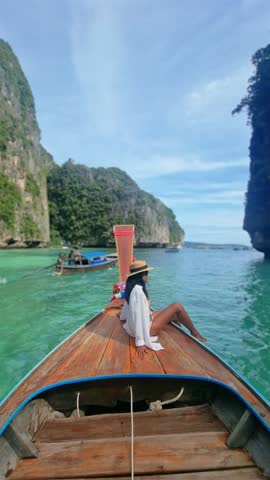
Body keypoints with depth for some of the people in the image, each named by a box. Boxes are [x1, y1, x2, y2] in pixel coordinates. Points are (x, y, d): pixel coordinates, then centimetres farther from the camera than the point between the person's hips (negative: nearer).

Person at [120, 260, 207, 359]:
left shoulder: (131, 287, 1)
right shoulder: (138, 291, -29)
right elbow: (138, 316, -31)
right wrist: (140, 343, -29)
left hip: (137, 324, 10)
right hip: (147, 327, -10)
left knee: (172, 312, 25)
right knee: (177, 306, -7)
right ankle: (194, 332, 13)